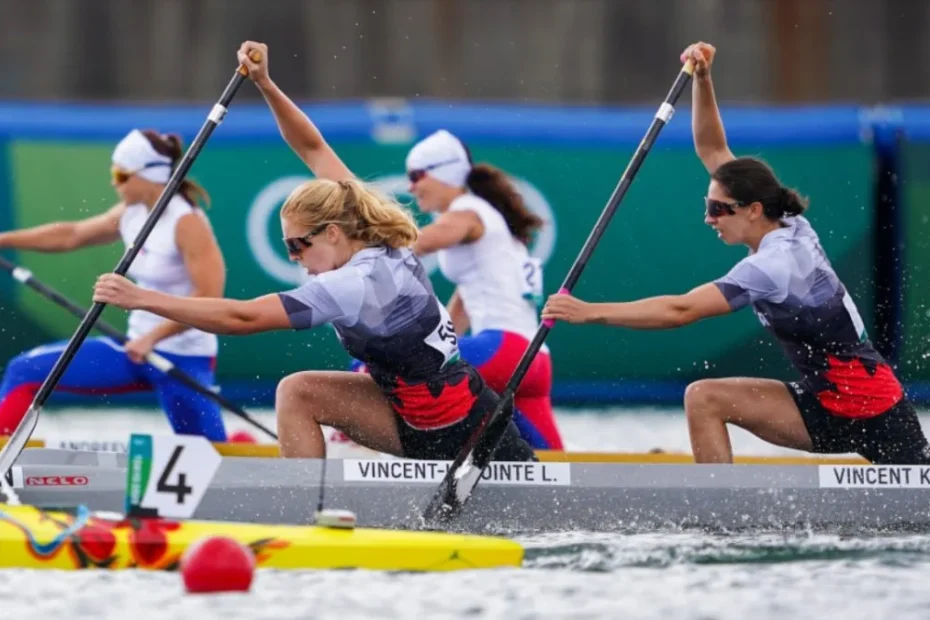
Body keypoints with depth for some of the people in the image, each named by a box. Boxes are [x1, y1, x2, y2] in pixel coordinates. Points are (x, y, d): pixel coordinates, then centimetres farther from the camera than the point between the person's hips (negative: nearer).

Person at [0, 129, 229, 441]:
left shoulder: (187, 223, -19)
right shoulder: (131, 215, 4)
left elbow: (208, 298, -25)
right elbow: (71, 235, 16)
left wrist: (152, 337, -27)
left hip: (184, 359, -8)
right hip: (139, 347, 8)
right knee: (26, 371, 6)